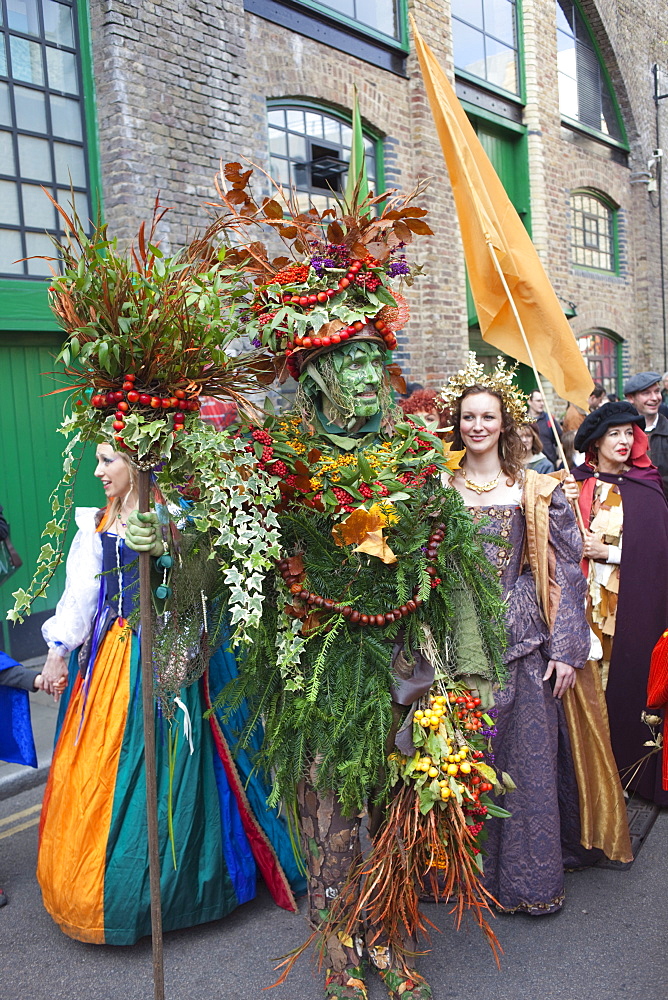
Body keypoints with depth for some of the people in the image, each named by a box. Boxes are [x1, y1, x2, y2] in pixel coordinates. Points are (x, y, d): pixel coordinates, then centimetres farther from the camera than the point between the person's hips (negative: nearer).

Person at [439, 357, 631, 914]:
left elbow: (565, 571, -1)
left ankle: (529, 875, 20)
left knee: (530, 756, 4)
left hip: (523, 638, -1)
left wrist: (565, 650, -7)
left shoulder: (537, 490, 2)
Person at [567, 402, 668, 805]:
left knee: (625, 675, 0)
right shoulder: (575, 484, 5)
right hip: (585, 598, 1)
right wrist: (580, 546, -12)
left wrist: (609, 552, -11)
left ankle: (626, 766, 18)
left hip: (633, 601, -1)